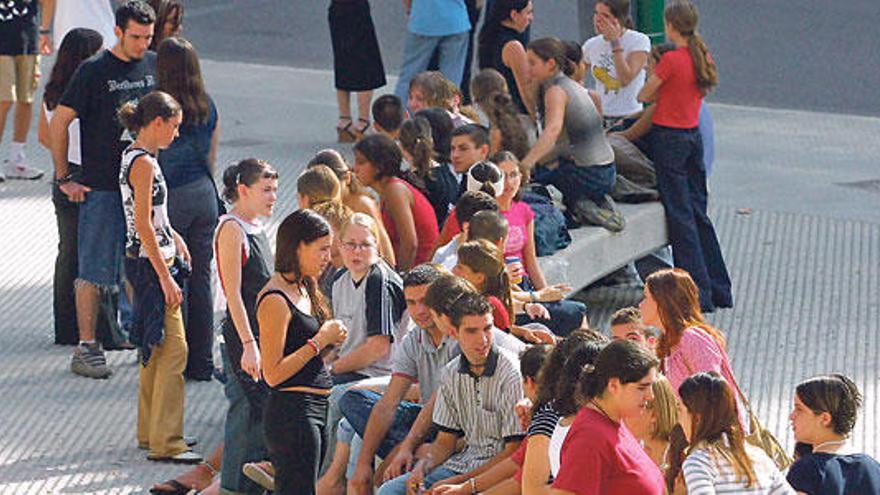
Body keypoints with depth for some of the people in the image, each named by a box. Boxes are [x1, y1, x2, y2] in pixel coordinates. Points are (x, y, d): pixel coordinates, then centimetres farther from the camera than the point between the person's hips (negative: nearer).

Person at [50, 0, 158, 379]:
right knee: (94, 270, -2)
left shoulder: (155, 66, 7)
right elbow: (59, 123, -5)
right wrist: (63, 178, -5)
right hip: (101, 187, -5)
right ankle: (85, 348, 2)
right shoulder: (94, 71, -8)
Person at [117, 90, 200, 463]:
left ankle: (151, 432, 25)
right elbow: (143, 225, -21)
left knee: (156, 349, 17)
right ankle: (165, 443, -9)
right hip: (150, 264, -11)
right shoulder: (143, 163, -18)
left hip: (145, 261, 11)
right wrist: (165, 277, -21)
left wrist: (173, 236, 24)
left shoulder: (134, 156, 12)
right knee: (173, 348, -9)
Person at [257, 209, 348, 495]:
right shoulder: (276, 300, -14)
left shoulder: (303, 290, 14)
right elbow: (273, 374, -18)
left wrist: (330, 340, 6)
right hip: (292, 410, -10)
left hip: (315, 408, 10)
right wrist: (319, 342, -15)